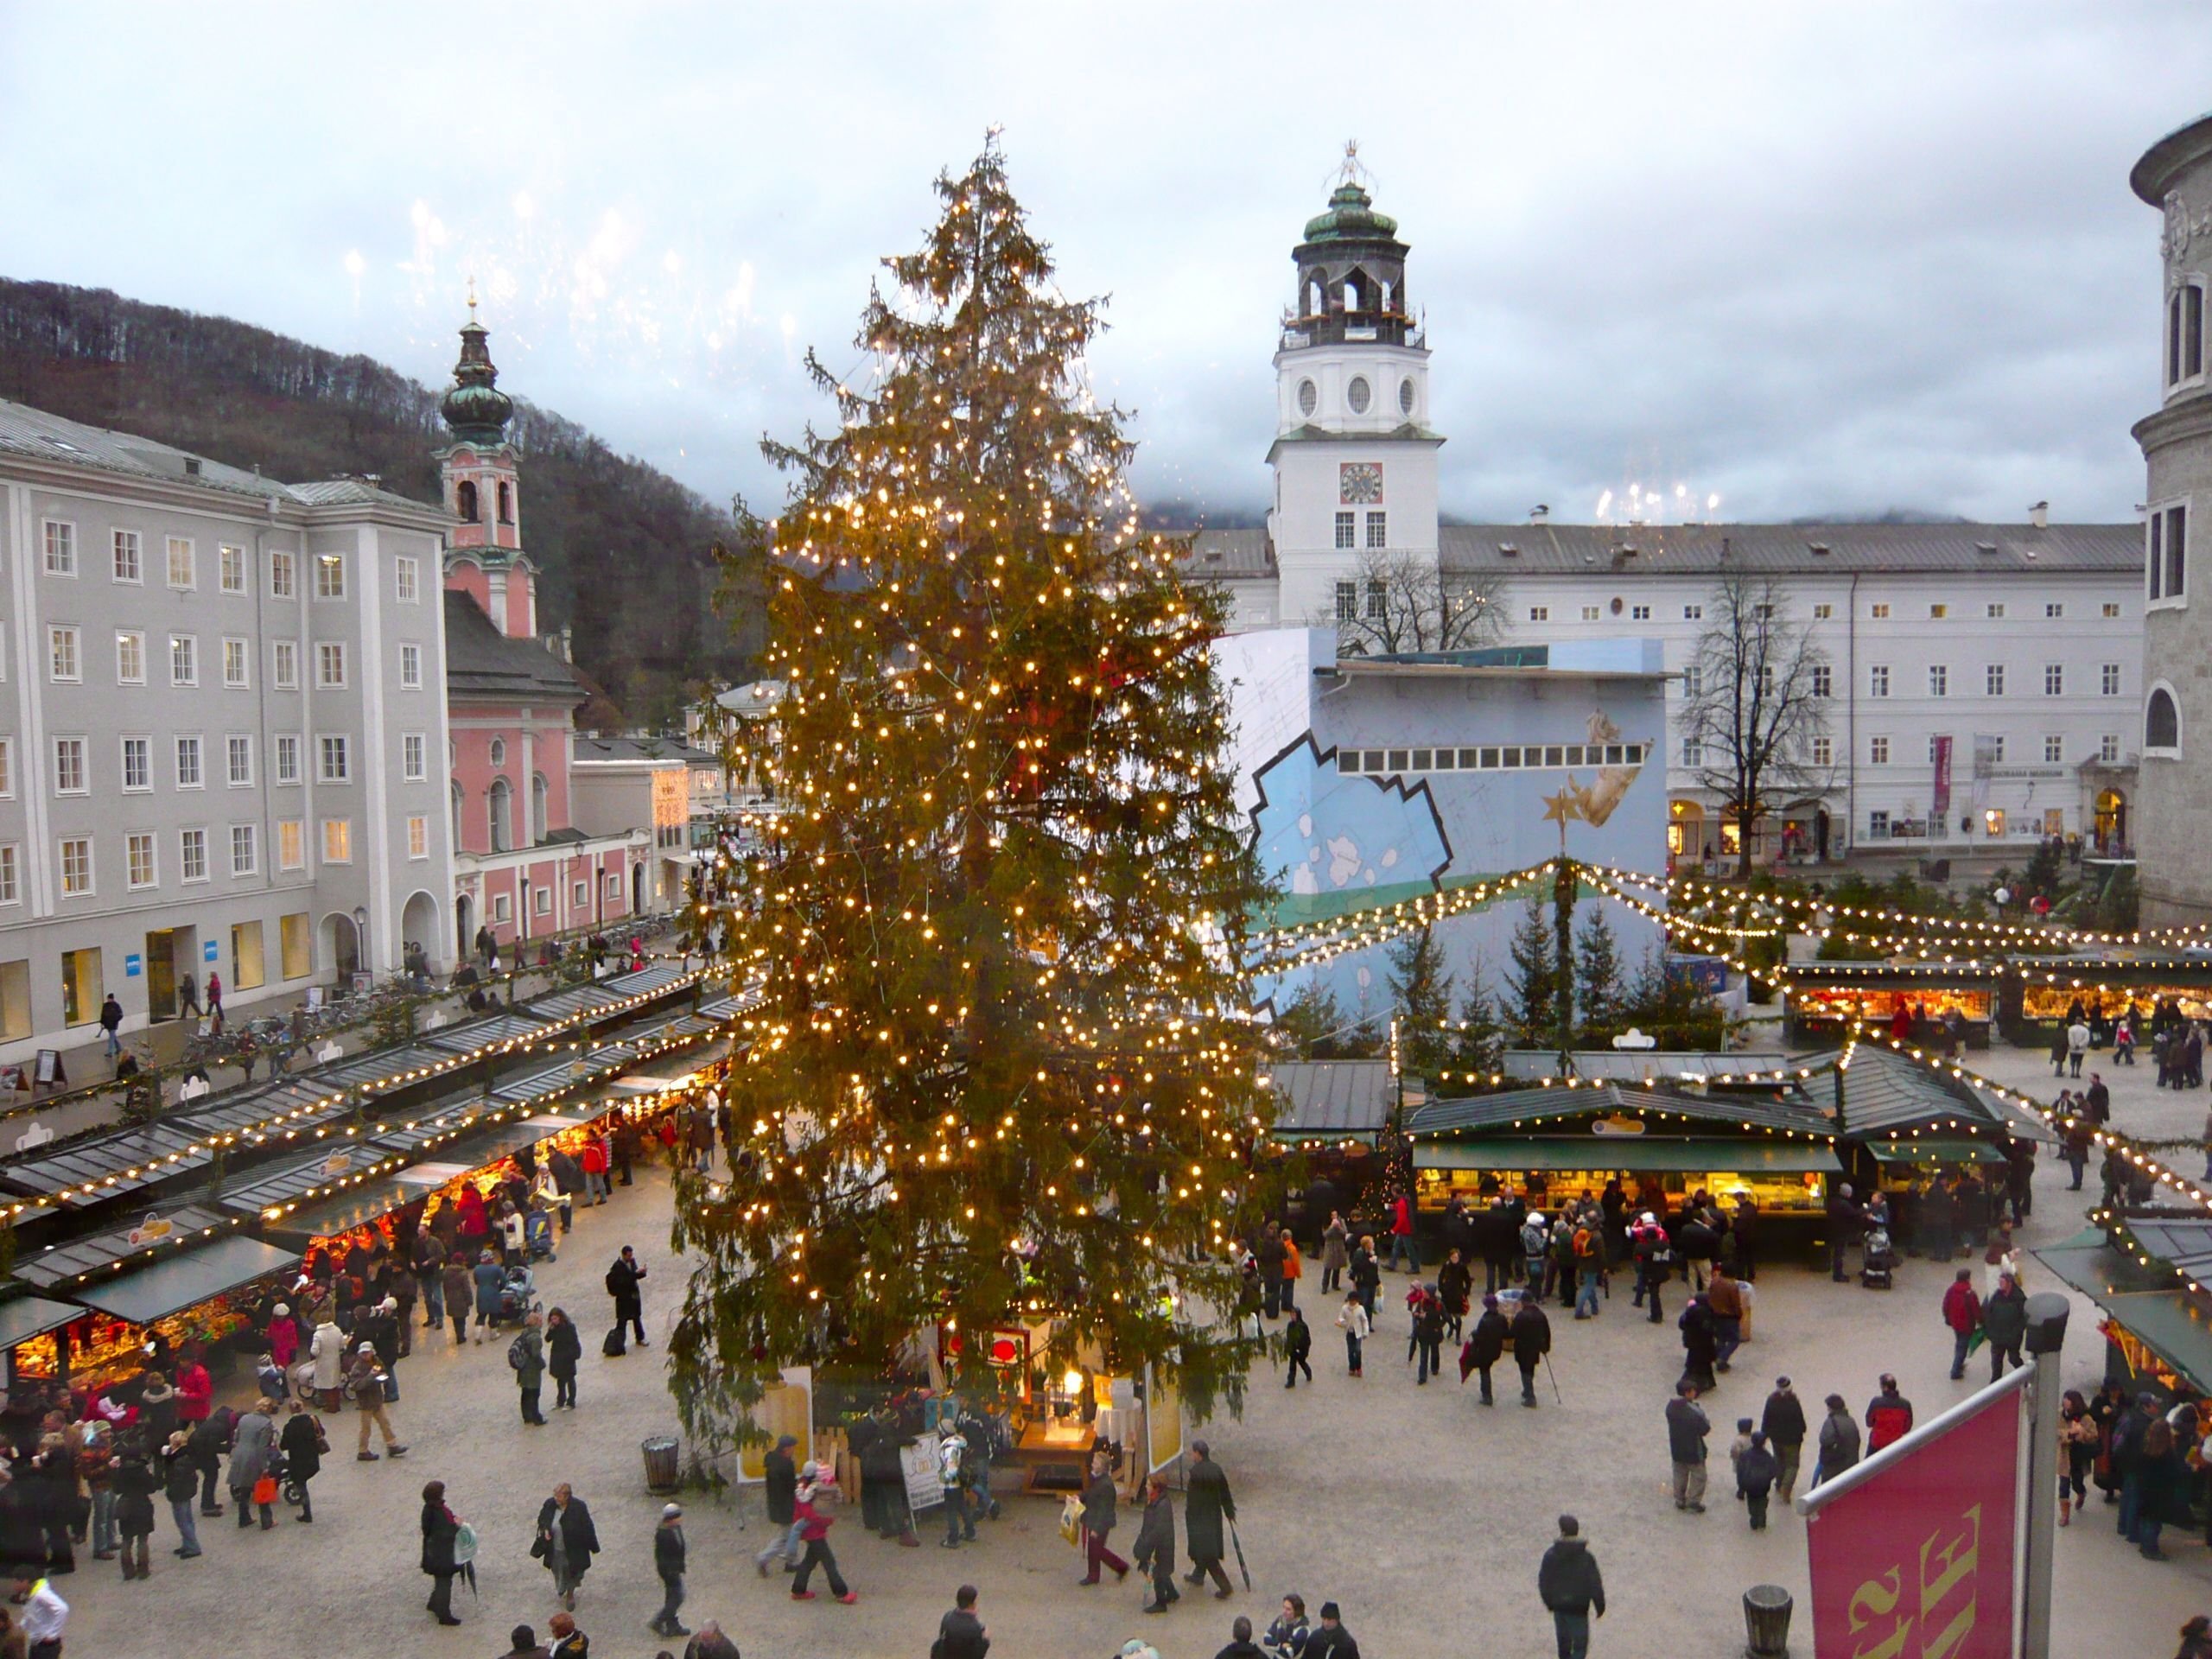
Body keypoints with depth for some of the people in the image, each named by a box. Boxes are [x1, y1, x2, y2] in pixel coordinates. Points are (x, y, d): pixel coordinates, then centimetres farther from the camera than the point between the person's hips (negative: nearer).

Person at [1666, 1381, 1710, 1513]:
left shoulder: (1670, 1406, -12)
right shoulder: (1696, 1411, -30)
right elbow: (1705, 1430, -19)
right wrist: (1708, 1425, -1)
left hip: (1676, 1448, 5)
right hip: (1694, 1450, -5)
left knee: (1680, 1474, 23)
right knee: (1698, 1477, 16)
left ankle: (1680, 1501, 34)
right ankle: (1694, 1503, 22)